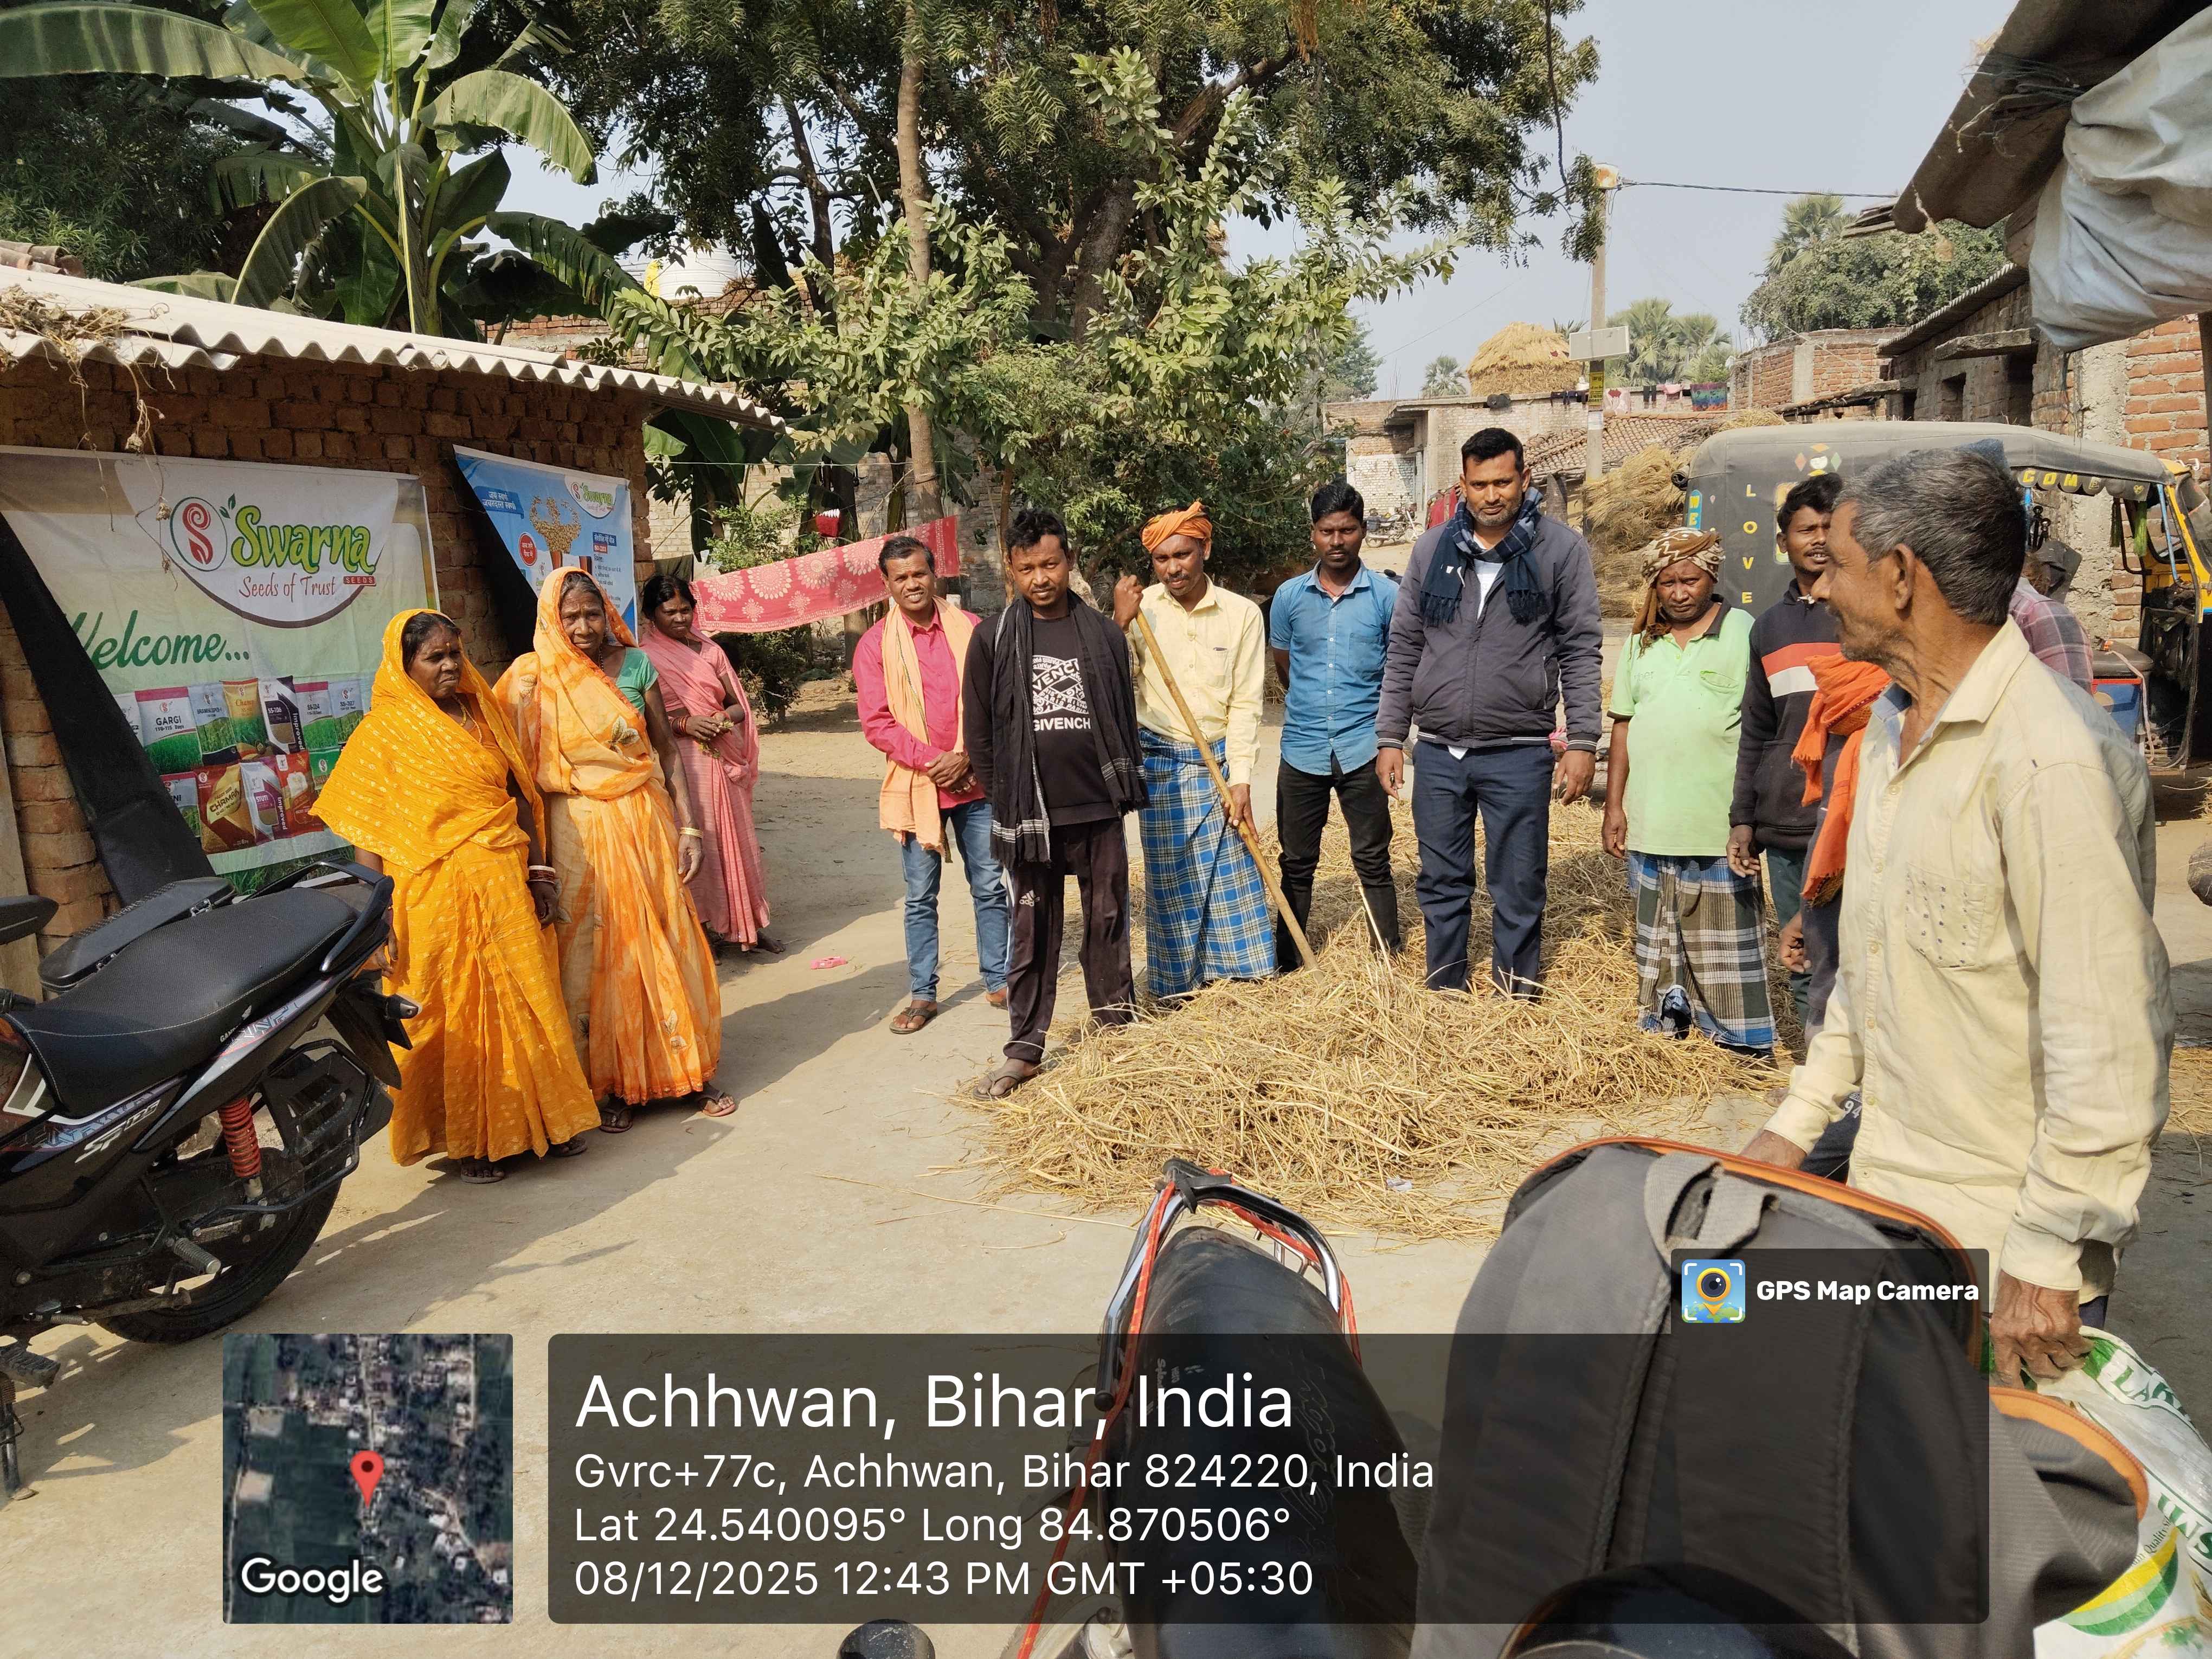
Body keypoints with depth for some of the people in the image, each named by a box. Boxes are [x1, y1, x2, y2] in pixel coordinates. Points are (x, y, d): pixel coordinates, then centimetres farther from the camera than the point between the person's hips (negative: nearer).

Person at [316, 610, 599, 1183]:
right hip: (434, 894, -4)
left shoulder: (483, 712, 11)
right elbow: (365, 831, -6)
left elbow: (520, 796, 14)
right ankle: (467, 1140, 18)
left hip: (505, 885, 4)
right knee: (453, 1016, 4)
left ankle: (542, 1119, 23)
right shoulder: (383, 731, -3)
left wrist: (537, 871, 6)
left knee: (525, 1003, 9)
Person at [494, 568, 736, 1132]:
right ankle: (612, 1086, 18)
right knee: (595, 958, 5)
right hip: (579, 831, -1)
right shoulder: (533, 678, -3)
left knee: (666, 947, 7)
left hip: (645, 822, 2)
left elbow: (667, 750, 6)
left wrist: (687, 826, 1)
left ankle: (690, 1072, 21)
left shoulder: (636, 664, 2)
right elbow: (519, 769, -2)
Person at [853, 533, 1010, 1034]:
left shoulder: (971, 629, 1)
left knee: (990, 887, 8)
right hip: (915, 785, -1)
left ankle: (998, 981, 22)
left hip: (974, 781, 1)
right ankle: (922, 995, 17)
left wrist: (966, 757, -11)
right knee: (920, 897, 7)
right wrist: (931, 761, -15)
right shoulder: (875, 644, -1)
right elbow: (876, 722, -5)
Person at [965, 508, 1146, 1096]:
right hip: (1029, 816, -1)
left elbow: (1125, 719, 10)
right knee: (1032, 932, 6)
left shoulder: (1104, 634, 5)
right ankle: (1024, 1049, 14)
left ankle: (1117, 1027, 25)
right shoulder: (994, 638, 1)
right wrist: (1003, 799, 3)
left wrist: (1123, 788, 6)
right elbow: (978, 730, 4)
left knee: (1109, 922, 10)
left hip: (1100, 810, 1)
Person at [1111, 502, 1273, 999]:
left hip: (1219, 761, 0)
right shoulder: (1141, 608, -4)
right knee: (1170, 879, 6)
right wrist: (1120, 621, -20)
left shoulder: (1242, 614, -3)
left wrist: (1241, 780, -8)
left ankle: (1245, 976, 17)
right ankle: (1177, 986, 18)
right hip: (1160, 763, 0)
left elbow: (1245, 703, -3)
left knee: (1233, 873, 4)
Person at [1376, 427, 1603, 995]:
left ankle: (1517, 1004, 19)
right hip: (1438, 752, 3)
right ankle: (1443, 996, 27)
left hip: (1519, 754, -3)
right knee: (1441, 885, 12)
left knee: (1518, 892, 5)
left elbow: (1582, 651, -1)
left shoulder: (1561, 549, -1)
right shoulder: (1431, 549, 7)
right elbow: (1403, 649, 10)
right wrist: (1390, 736, 7)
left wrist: (1582, 740, -8)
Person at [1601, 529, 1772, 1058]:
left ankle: (1744, 1043, 10)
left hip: (1720, 825, -5)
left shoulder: (1743, 633, -4)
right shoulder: (1643, 642, 11)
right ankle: (1663, 1026, 27)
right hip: (1650, 822, 5)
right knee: (1656, 936, 14)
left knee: (1726, 940, 1)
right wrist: (1613, 805, 8)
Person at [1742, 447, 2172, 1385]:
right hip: (1889, 1200, 8)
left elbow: (2111, 1043, -23)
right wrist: (1800, 1120, 14)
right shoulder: (1891, 722, 8)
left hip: (2004, 1239, -8)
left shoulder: (2053, 757, -22)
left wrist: (2048, 1256, -18)